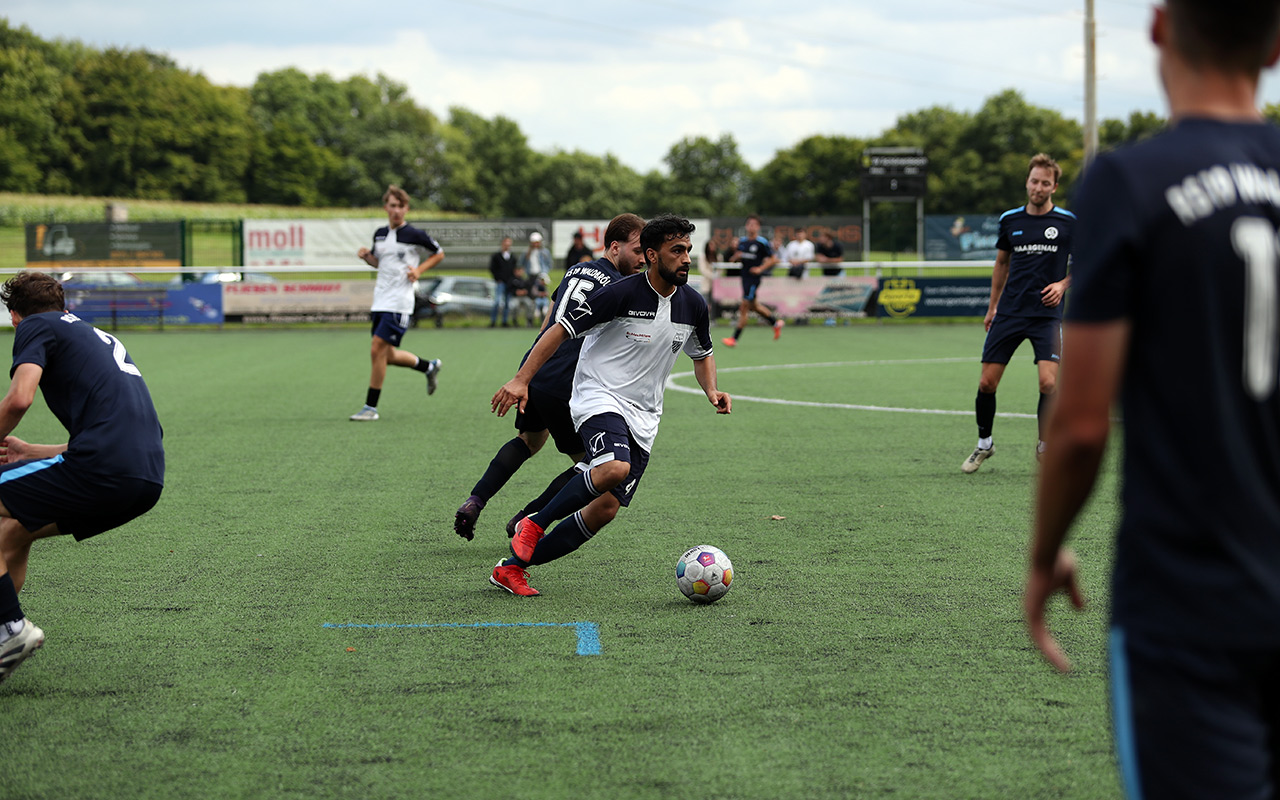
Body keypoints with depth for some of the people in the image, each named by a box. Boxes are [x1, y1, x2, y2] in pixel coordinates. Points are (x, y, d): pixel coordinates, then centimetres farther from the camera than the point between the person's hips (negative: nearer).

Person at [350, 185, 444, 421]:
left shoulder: (415, 235, -7)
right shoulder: (380, 234, 11)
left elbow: (439, 254, 6)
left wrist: (419, 270, -8)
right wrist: (366, 256, 4)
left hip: (398, 304, -7)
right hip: (380, 302, 7)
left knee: (377, 350, -13)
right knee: (387, 356, 10)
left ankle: (371, 407, -5)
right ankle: (430, 367, 35)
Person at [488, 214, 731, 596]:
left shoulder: (693, 305, 4)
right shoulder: (622, 293, -14)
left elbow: (702, 355, 23)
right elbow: (561, 330, -11)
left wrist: (712, 391, 3)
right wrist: (521, 379, -19)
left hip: (643, 420, 6)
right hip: (599, 398, -6)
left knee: (606, 509, -4)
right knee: (615, 468, -36)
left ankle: (512, 567, 7)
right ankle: (534, 524, -14)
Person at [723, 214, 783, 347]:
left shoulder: (762, 242, -8)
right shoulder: (742, 241, 9)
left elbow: (773, 259, -4)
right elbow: (734, 259, 18)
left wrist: (760, 268, -14)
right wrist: (736, 257, -6)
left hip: (754, 277, -7)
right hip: (745, 276, 7)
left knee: (744, 307, -9)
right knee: (754, 306, 18)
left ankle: (734, 338, -7)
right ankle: (776, 323, 40)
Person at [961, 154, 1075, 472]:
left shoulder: (1068, 222, -1)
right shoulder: (1010, 220, 6)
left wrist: (1063, 284, -9)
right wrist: (992, 307, 20)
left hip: (1046, 314, -3)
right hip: (1009, 312, 3)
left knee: (1049, 383, -17)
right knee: (986, 383, 1)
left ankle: (1045, 446, 2)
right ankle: (984, 444, 23)